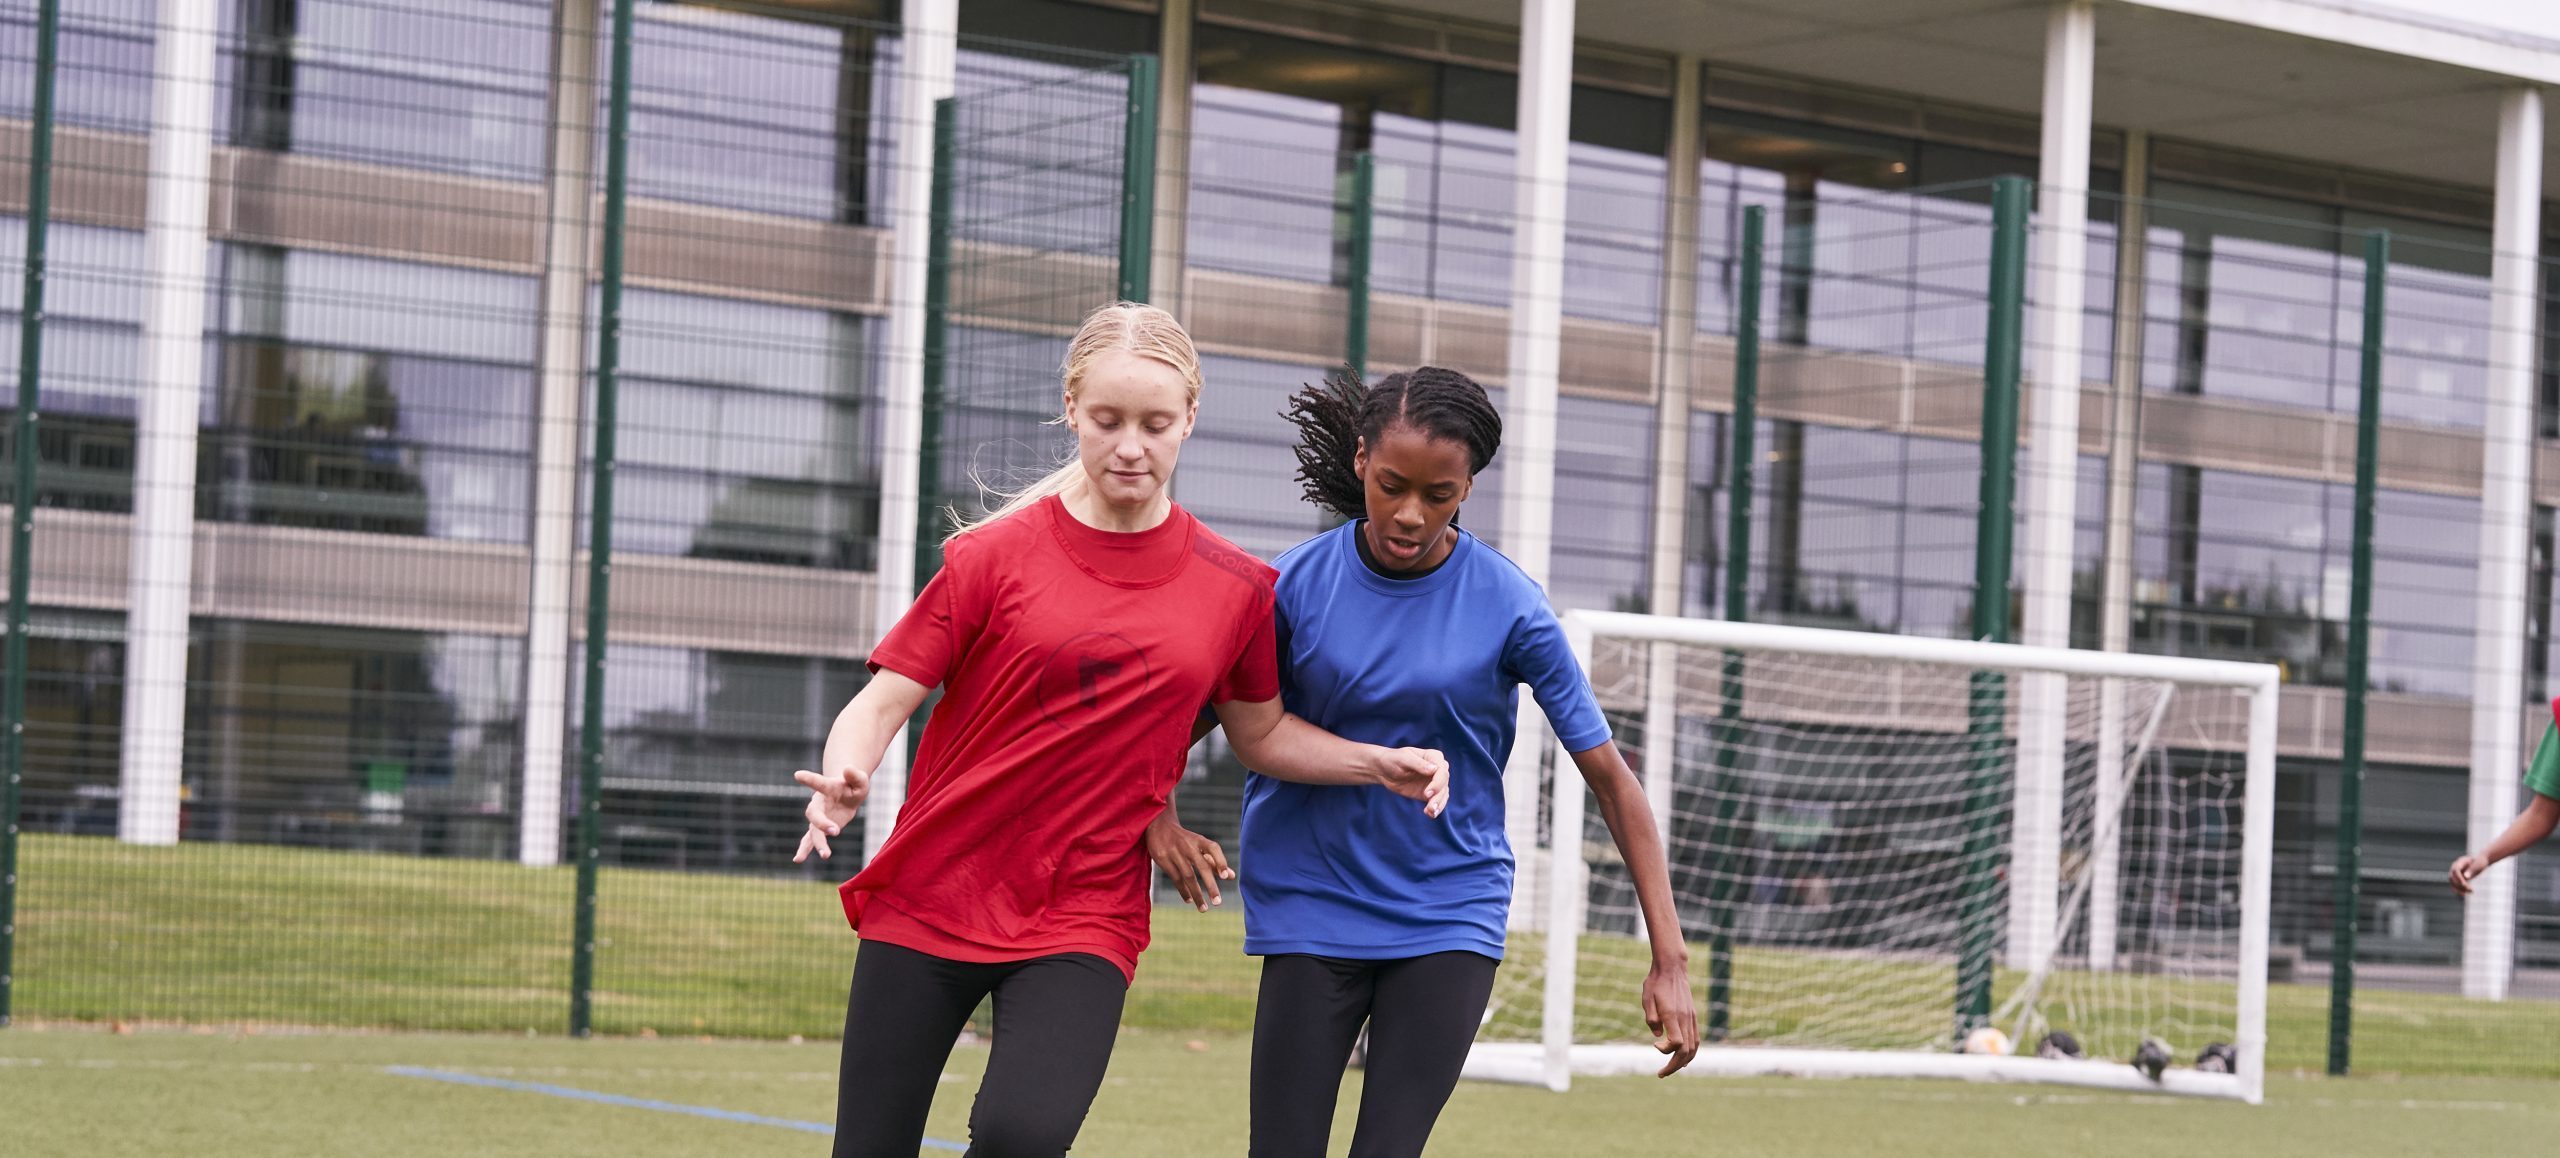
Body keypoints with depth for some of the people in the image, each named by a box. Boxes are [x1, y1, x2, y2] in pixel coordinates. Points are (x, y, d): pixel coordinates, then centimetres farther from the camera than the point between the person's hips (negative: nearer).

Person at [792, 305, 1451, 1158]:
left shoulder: (1236, 588, 2)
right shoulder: (994, 555, -4)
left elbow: (1261, 734, 18)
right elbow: (881, 704, -4)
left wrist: (1380, 763, 3)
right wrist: (846, 778, -25)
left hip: (1085, 919, 0)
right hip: (927, 898, 0)